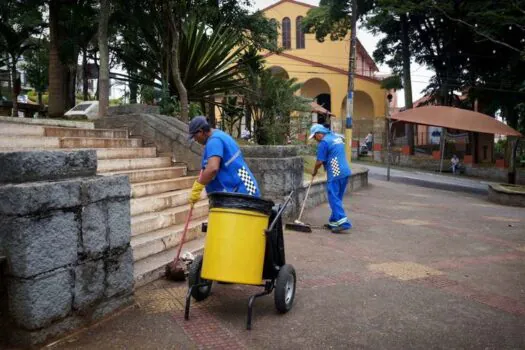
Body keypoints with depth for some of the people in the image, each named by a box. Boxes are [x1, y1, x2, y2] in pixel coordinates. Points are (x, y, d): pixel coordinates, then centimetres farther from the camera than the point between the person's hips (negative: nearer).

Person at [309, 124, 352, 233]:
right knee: (337, 198, 14)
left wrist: (314, 171, 7)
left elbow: (319, 162, -10)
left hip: (335, 174, -9)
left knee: (334, 199, -4)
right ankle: (334, 222, 20)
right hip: (345, 172, 9)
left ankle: (343, 222, -10)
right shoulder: (337, 137, 16)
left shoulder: (323, 142, -11)